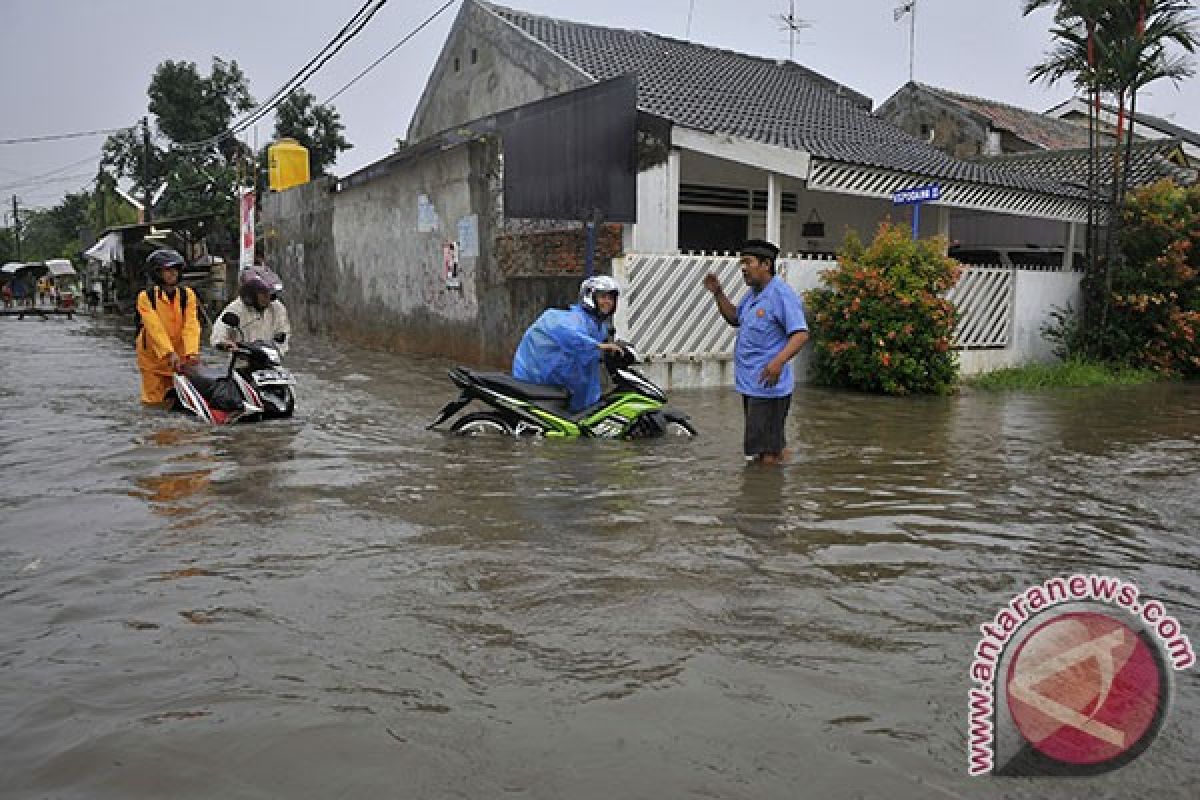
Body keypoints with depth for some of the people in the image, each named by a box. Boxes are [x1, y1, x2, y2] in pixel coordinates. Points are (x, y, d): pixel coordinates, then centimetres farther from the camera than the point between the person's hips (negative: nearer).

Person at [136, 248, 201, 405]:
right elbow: (155, 327, -18)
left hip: (180, 358, 2)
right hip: (153, 357, -2)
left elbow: (191, 326, -10)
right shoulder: (146, 297, -6)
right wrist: (169, 353, -32)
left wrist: (191, 352, -26)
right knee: (154, 401, 1)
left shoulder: (187, 295, 2)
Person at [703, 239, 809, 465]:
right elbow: (735, 318, 29)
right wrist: (718, 294, 14)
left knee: (767, 453, -6)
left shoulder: (782, 294, -15)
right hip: (749, 385, 10)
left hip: (768, 385, -10)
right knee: (774, 445, 20)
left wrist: (779, 361, -37)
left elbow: (801, 334, -22)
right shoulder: (753, 294, 15)